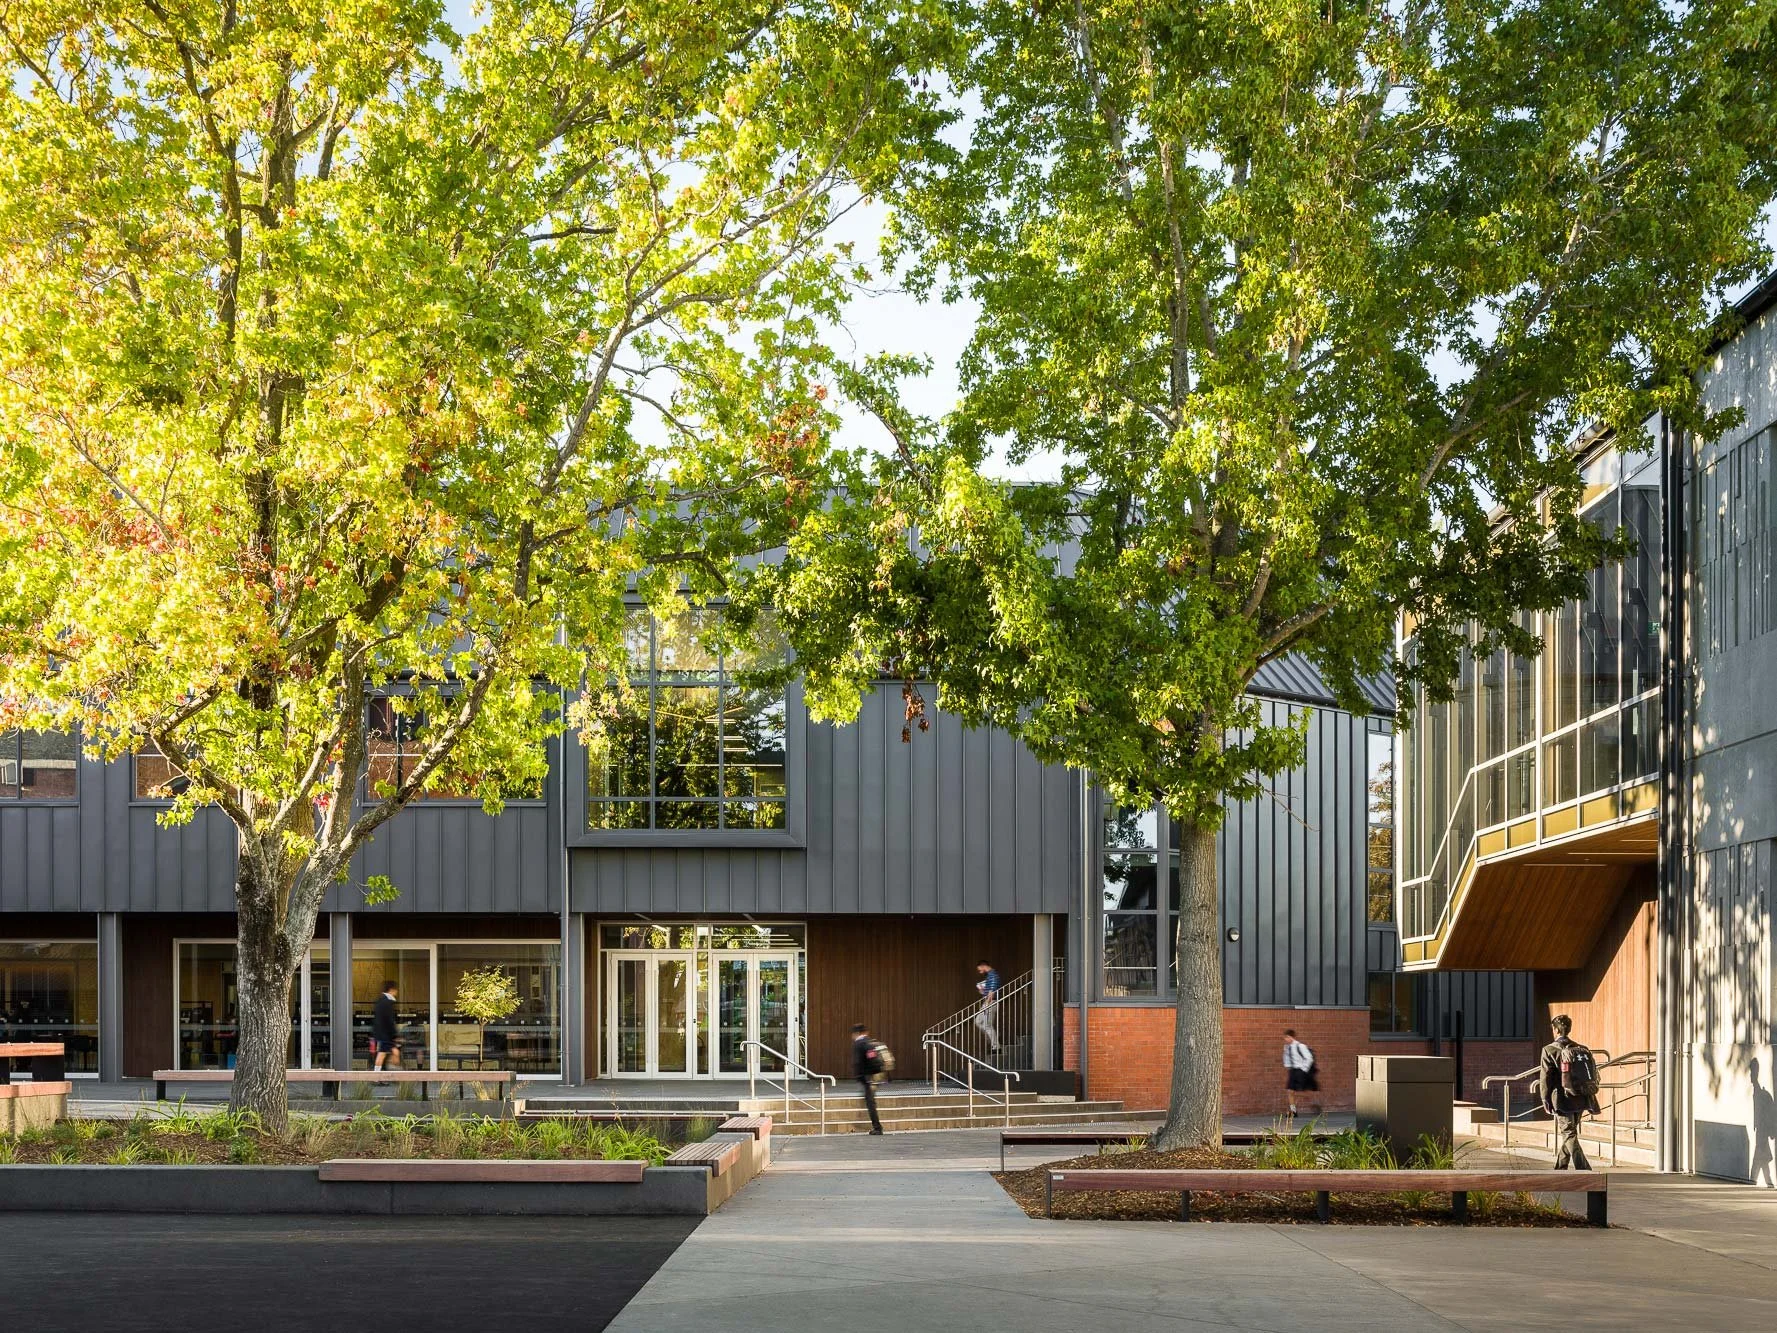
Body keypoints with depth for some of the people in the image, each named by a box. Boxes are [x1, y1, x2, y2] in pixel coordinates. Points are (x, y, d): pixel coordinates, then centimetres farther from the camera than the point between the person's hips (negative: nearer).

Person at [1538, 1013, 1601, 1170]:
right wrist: (1592, 1103, 15)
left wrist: (1546, 1101, -2)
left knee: (1569, 1135, -2)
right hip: (1580, 1100, 6)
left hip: (1562, 1100, -6)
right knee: (1565, 1134, 19)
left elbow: (1545, 1078, -9)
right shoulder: (1582, 1049, 6)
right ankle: (1560, 1170, 30)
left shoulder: (1549, 1050, -9)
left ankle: (1585, 1171, -15)